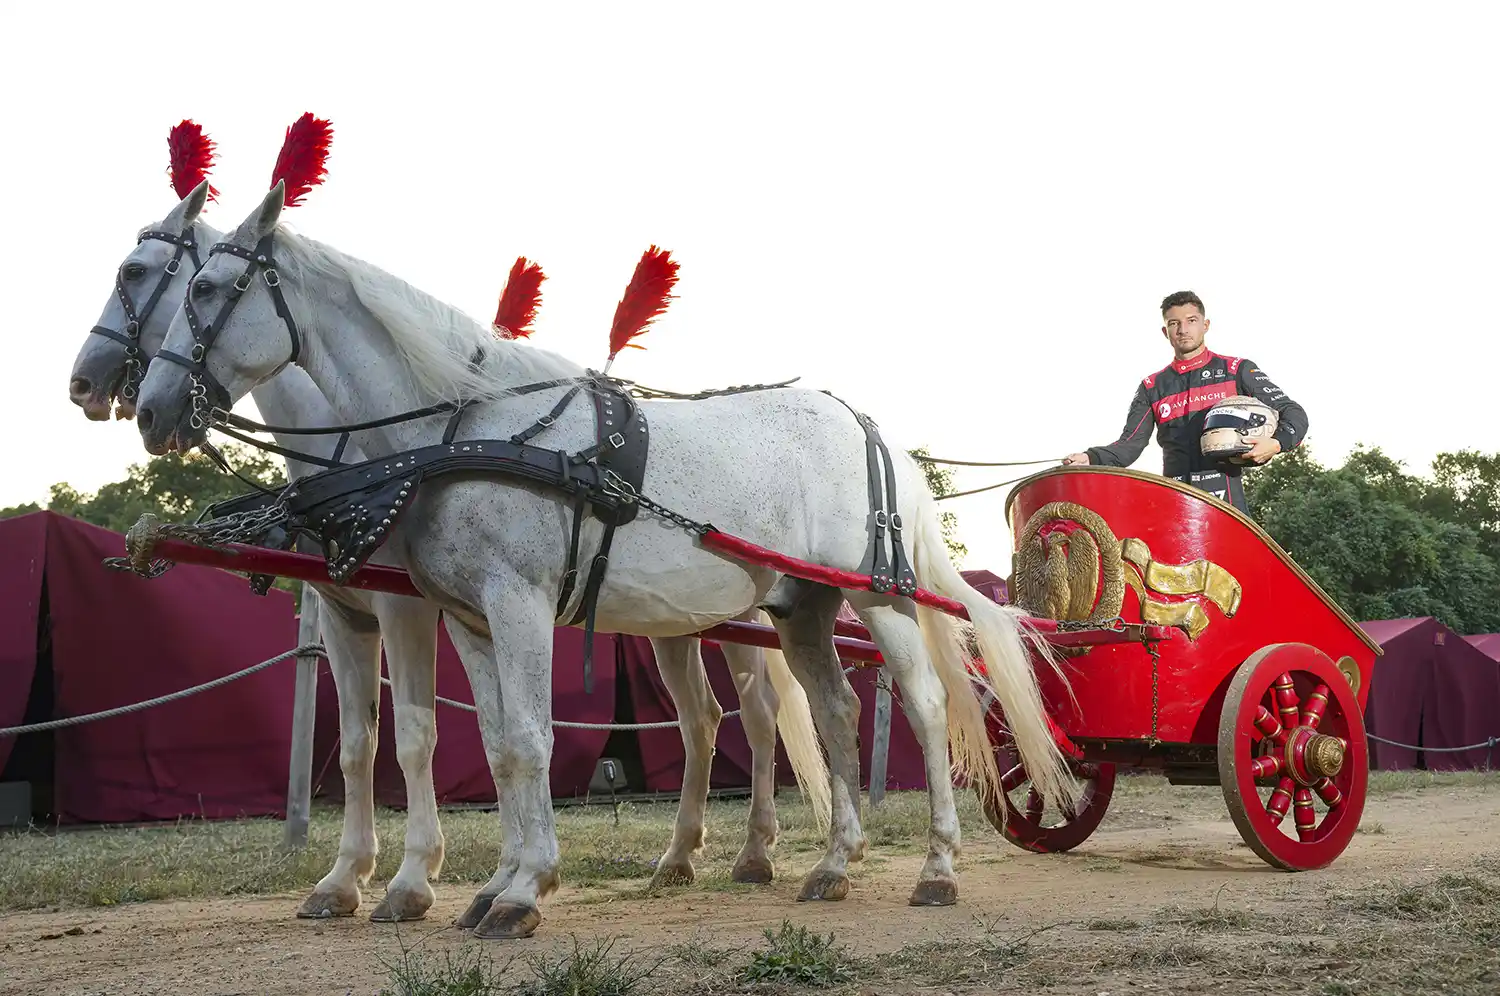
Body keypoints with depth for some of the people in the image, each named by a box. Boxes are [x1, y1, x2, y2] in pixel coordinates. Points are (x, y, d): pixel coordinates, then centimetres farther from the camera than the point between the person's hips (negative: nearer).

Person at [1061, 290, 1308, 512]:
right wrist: (1091, 458, -8)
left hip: (1226, 501, -2)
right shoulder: (1152, 388, 20)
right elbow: (1130, 444, 13)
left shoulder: (1237, 371, 13)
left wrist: (1276, 443, -12)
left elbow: (1293, 413, 10)